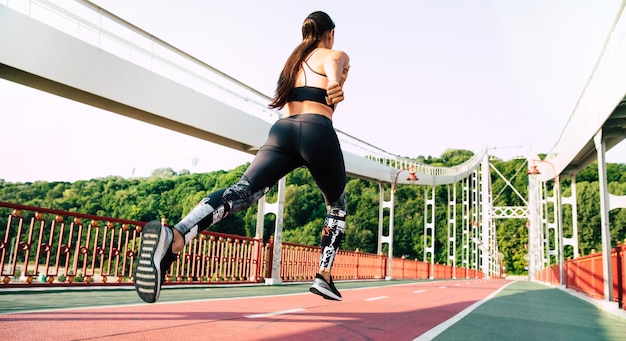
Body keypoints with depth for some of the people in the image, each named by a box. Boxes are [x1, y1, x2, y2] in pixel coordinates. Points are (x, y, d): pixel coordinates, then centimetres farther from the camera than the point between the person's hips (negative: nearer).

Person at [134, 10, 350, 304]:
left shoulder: (293, 59, 30)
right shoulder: (336, 55, 14)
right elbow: (333, 68, -11)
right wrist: (335, 87, -31)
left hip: (282, 130, 4)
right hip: (318, 133, -4)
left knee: (243, 190, -16)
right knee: (337, 204, 19)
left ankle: (174, 236, -42)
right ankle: (324, 277, 11)